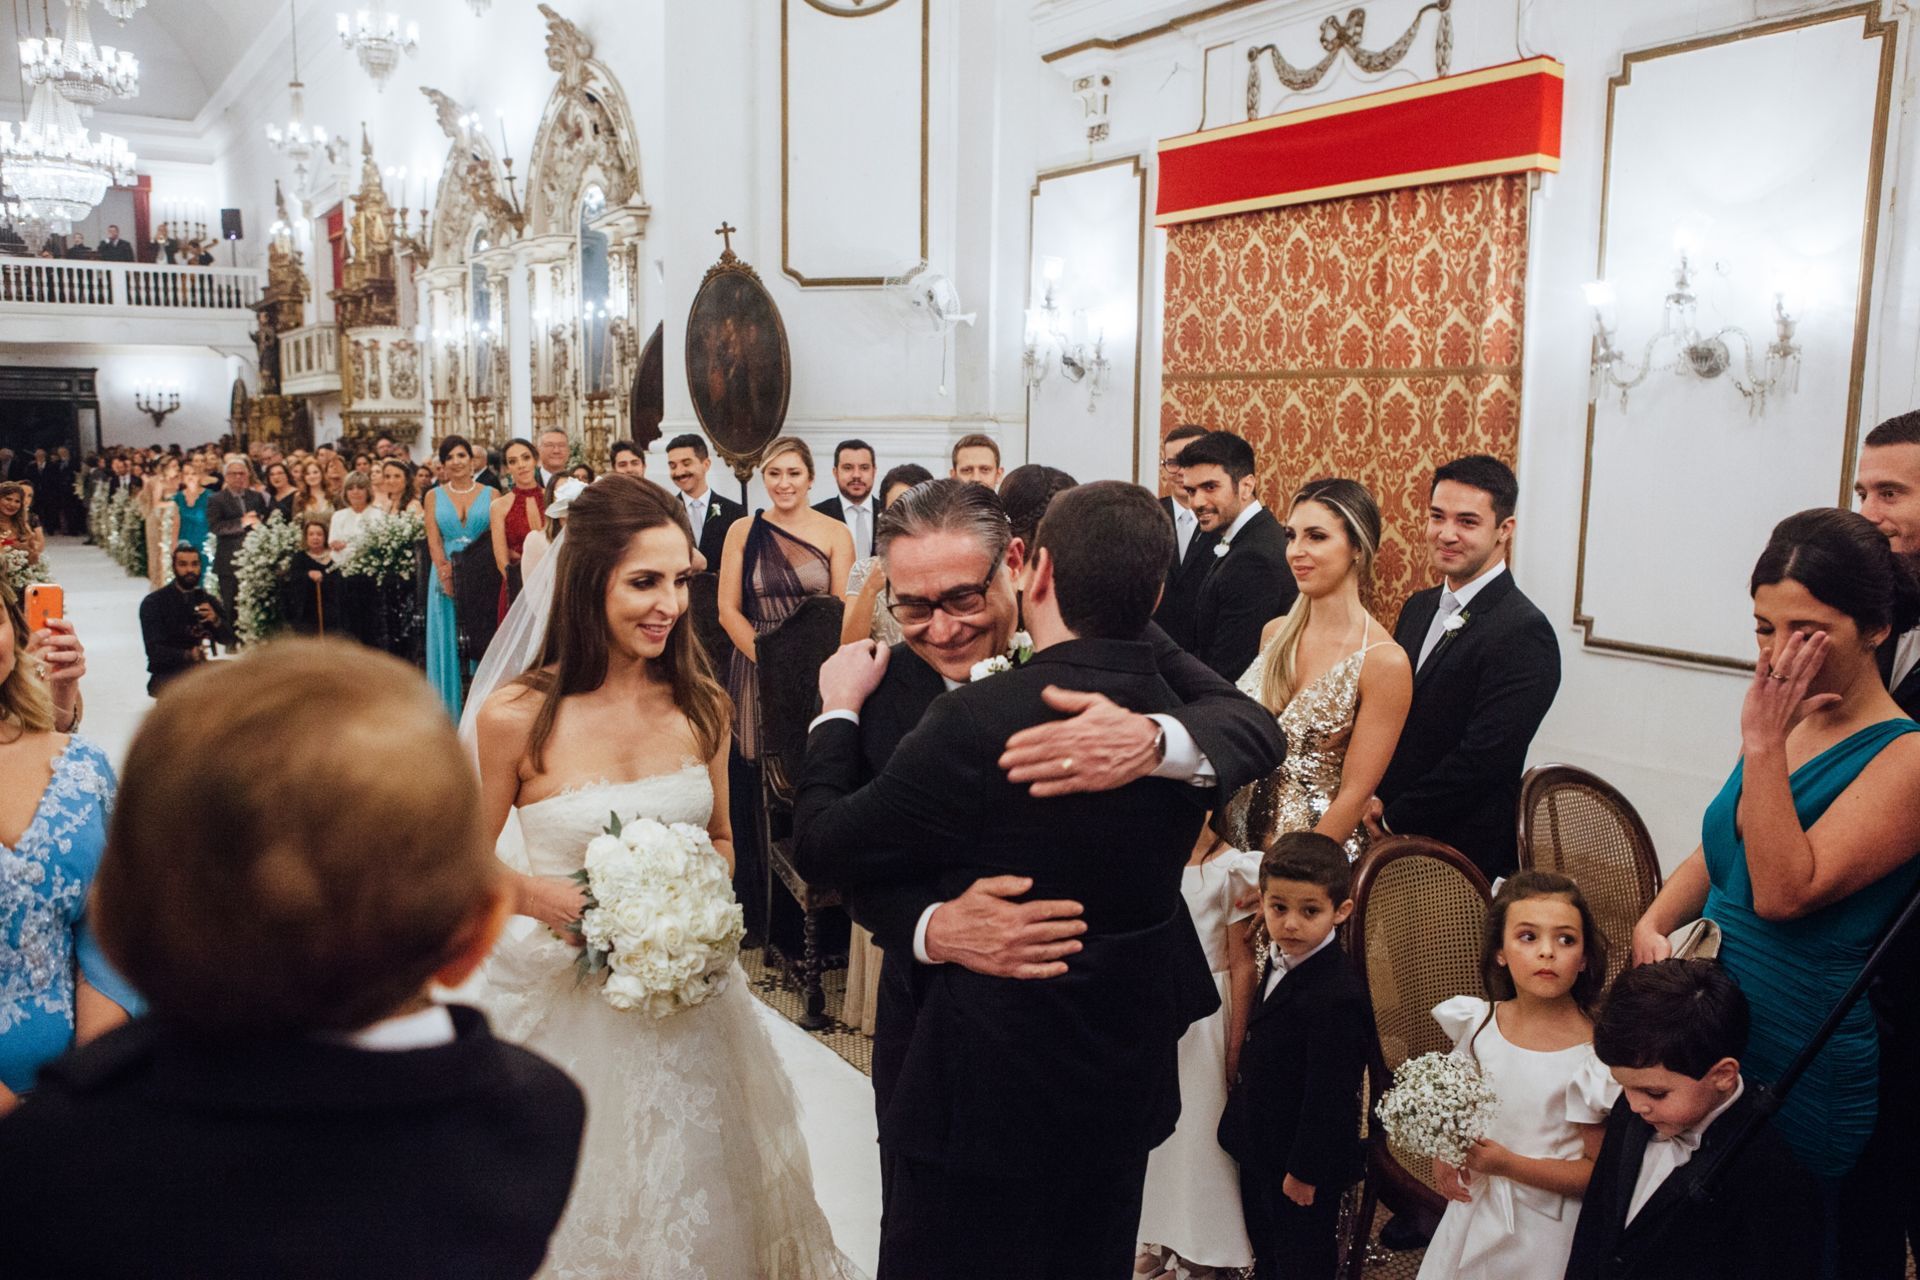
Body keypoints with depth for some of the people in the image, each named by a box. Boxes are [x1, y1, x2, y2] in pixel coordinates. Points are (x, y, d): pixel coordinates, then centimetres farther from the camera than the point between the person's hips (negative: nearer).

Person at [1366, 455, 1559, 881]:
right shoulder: (1418, 608, 9)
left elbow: (1483, 758, -22)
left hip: (1463, 860, -7)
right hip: (1387, 837, 7)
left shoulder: (1524, 633, -17)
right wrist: (1373, 796, -3)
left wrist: (1392, 818, -13)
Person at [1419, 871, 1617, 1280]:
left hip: (1543, 1232, -4)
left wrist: (1508, 1163, -24)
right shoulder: (1480, 1023, -5)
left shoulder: (1593, 1056, -20)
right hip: (1471, 1212, 5)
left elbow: (1598, 1173, -15)